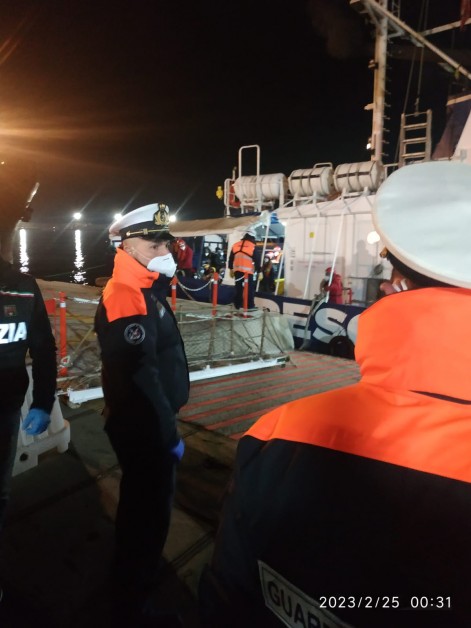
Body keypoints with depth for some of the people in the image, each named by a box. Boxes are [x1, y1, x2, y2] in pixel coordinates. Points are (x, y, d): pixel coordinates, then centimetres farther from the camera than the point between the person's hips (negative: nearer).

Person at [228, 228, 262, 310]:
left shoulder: (236, 245, 10)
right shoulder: (253, 247, -5)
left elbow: (231, 258, 15)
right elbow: (257, 260, -5)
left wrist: (231, 269, 24)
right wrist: (259, 272, 1)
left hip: (237, 270, 5)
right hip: (248, 271, -5)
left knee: (238, 288, 11)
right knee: (249, 289, 1)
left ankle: (237, 305, 16)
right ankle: (250, 305, 2)